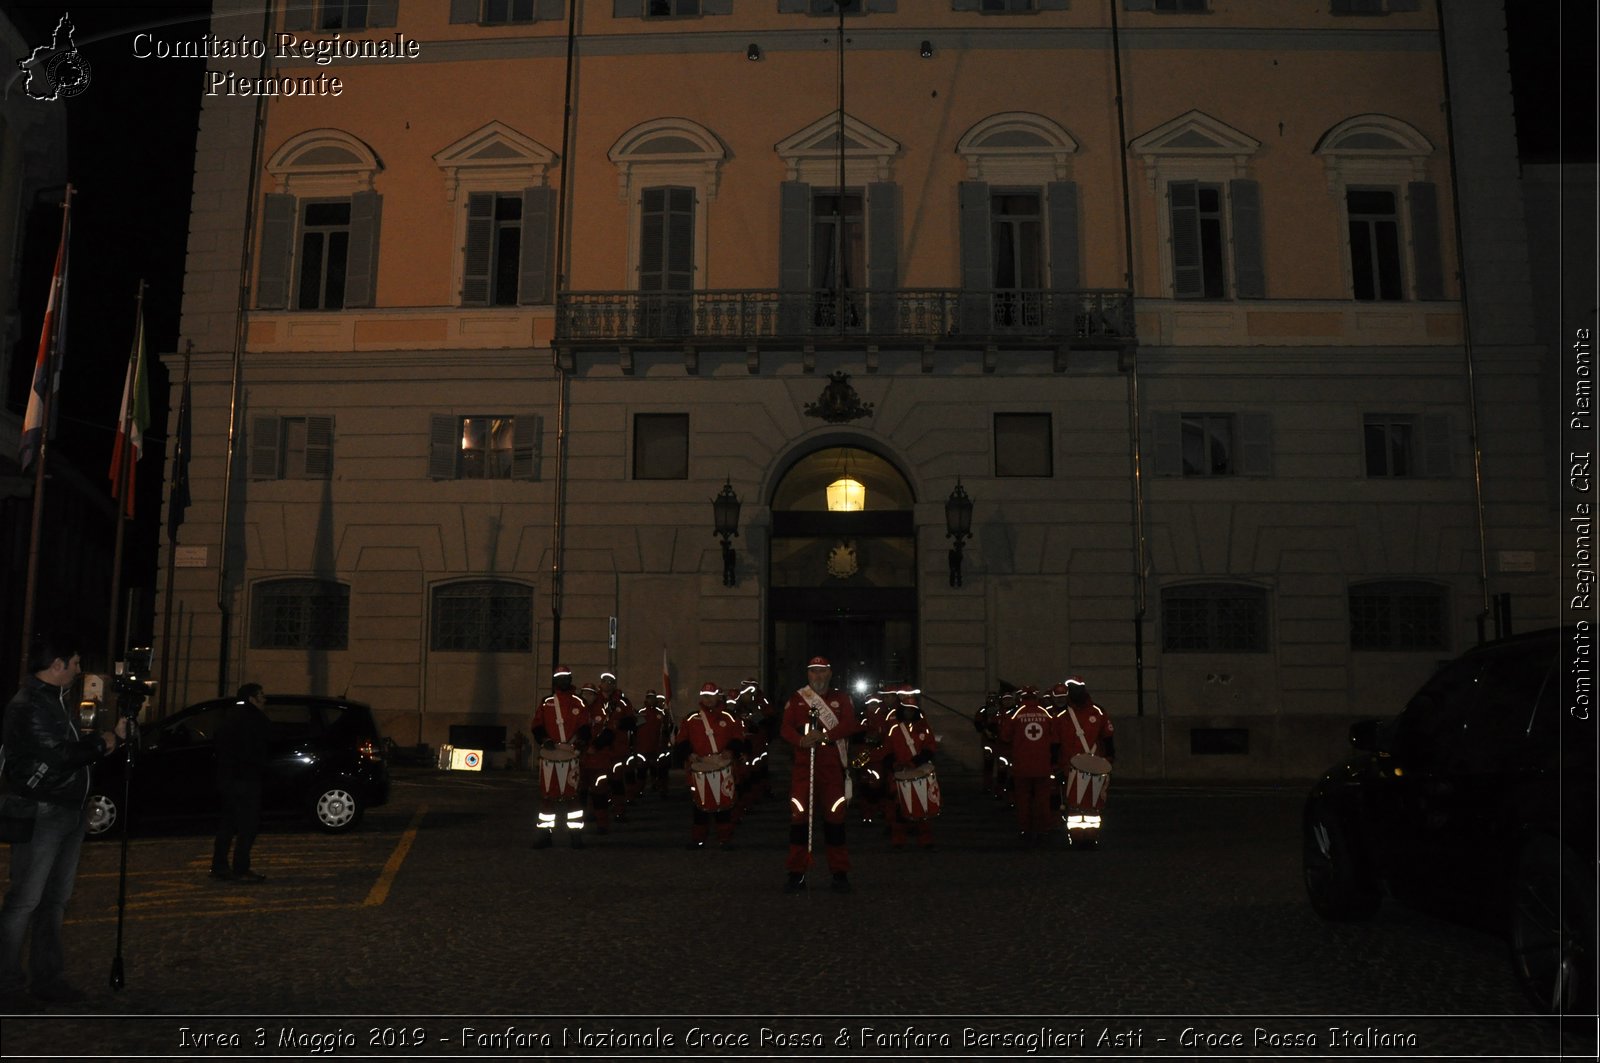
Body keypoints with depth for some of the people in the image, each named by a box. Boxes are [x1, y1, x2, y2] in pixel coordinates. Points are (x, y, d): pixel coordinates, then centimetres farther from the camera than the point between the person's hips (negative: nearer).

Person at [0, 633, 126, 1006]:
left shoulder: (59, 702, 15)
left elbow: (76, 746, 19)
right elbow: (61, 755, -23)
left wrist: (113, 733, 6)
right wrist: (105, 741, -10)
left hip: (71, 813, 9)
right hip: (41, 815, -9)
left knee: (56, 899, 13)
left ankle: (47, 976, 22)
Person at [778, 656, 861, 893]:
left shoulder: (842, 699, 9)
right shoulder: (796, 699, 9)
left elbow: (850, 725, -6)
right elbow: (785, 727, -1)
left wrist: (824, 735, -21)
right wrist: (801, 740, -22)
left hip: (833, 767, 0)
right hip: (804, 766, 0)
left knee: (835, 817, 3)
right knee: (799, 817, -3)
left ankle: (840, 873, 12)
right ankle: (797, 873, 5)